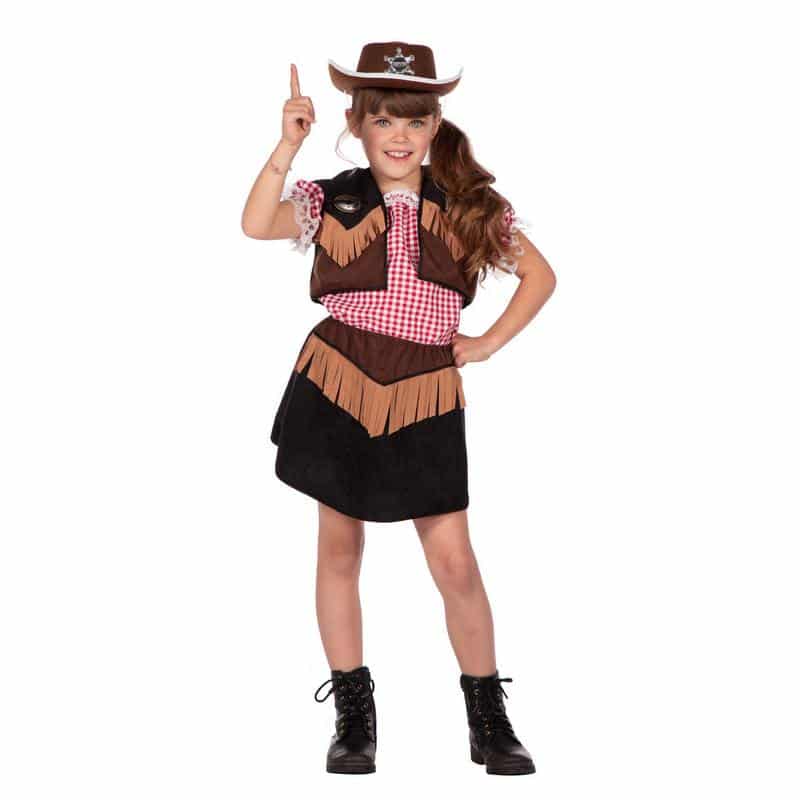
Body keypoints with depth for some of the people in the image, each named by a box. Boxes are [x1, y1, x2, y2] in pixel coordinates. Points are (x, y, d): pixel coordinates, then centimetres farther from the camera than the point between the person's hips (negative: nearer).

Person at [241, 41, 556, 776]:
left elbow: (540, 276, 13)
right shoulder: (332, 200, 0)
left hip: (426, 397, 0)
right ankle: (354, 713, 21)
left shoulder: (470, 206, 3)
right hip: (338, 386, 0)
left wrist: (489, 343, 5)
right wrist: (288, 145, -25)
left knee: (455, 561, -1)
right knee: (339, 550, 8)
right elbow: (257, 224, -18)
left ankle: (489, 718, 14)